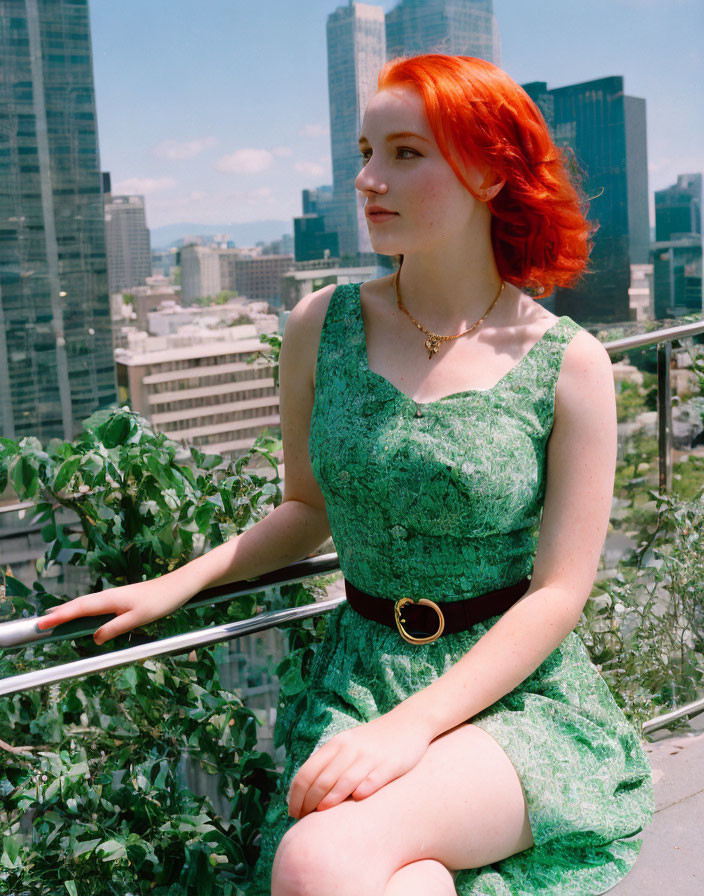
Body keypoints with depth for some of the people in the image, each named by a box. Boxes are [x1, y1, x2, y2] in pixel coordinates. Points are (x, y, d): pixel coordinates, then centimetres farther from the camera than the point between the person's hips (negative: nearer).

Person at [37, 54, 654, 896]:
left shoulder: (568, 363, -7)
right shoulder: (320, 328, 1)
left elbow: (559, 591, -8)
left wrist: (411, 725, -19)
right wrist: (174, 584, 2)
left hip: (521, 692, -2)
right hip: (360, 677, 2)